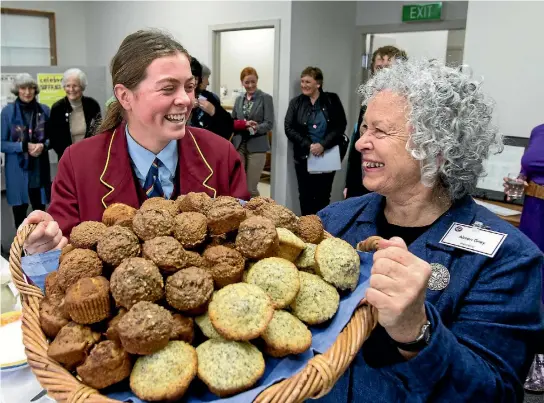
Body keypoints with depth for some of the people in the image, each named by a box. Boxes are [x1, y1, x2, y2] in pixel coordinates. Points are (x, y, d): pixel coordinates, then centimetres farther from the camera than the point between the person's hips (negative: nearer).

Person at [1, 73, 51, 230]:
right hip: (17, 168, -1)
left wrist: (43, 145, -14)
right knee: (19, 208, 9)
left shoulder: (44, 110, 1)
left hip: (39, 167, 1)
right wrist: (24, 146, -19)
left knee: (39, 207, 9)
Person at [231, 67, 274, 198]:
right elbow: (232, 122, 11)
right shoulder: (239, 99, 14)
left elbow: (269, 124, -9)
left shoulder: (265, 98, -1)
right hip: (239, 145, 4)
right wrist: (244, 124, -10)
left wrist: (257, 128, -28)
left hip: (256, 146, -4)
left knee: (251, 188, -4)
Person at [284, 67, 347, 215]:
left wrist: (323, 145, -17)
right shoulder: (296, 102, 4)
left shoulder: (332, 100, 1)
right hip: (304, 157, 1)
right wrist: (308, 145, -14)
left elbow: (340, 126, -4)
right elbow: (289, 128, -3)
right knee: (305, 196, 6)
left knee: (323, 196, 7)